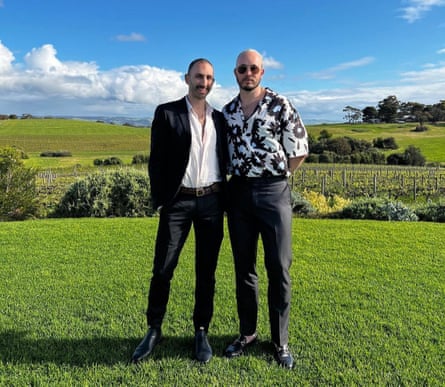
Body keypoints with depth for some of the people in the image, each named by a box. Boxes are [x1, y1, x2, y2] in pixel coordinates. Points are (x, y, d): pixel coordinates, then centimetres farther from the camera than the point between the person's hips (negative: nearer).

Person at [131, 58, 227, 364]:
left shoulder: (220, 118, 12)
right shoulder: (167, 113, 2)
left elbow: (224, 162, 15)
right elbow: (156, 161, -1)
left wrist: (225, 201, 8)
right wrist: (159, 201, -6)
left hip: (212, 202, 3)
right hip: (178, 201, -2)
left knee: (206, 271, 8)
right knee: (163, 269, 0)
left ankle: (202, 332, 22)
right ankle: (154, 330, 19)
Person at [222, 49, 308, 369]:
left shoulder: (280, 105, -3)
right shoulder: (227, 111, 10)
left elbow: (299, 151, -2)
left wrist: (272, 177, 2)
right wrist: (242, 177, 8)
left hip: (273, 191, -4)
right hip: (238, 192, 4)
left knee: (279, 269, 1)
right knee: (244, 268, 11)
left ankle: (280, 340, 16)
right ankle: (247, 333, 26)